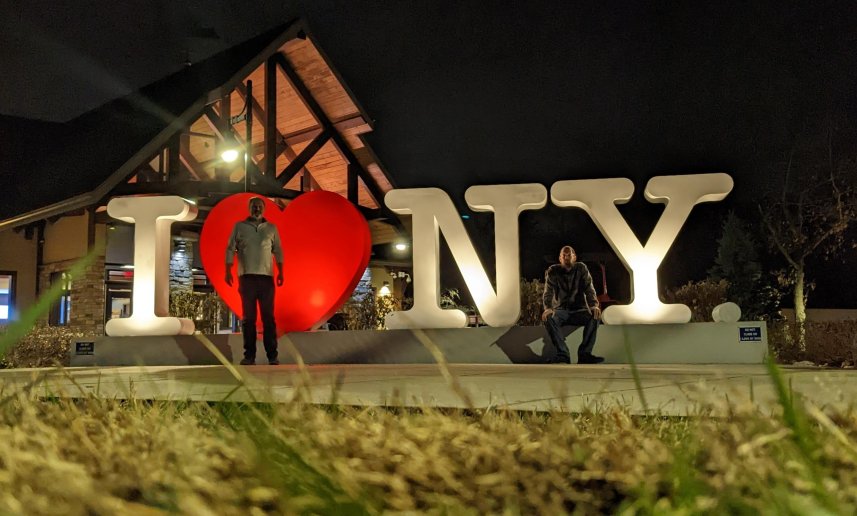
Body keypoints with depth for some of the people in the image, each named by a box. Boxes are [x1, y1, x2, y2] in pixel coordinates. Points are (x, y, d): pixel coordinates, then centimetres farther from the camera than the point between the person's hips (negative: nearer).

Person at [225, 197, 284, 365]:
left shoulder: (271, 228, 12)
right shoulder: (239, 226, 9)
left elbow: (278, 251, 12)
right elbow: (230, 249, 6)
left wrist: (280, 272, 1)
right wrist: (228, 271, -3)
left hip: (266, 276, 1)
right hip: (246, 276, 0)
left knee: (268, 316, -2)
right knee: (248, 317, 1)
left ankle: (272, 355, 0)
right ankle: (249, 355, 5)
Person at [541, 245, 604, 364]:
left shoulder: (581, 268, 3)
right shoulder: (552, 271, 1)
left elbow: (589, 289, -4)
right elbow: (548, 292, -8)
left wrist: (594, 305, -26)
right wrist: (548, 308, -31)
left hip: (579, 310, 1)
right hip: (561, 310, -1)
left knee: (595, 316, -30)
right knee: (549, 318, -34)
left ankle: (584, 354, -27)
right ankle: (563, 355, -31)